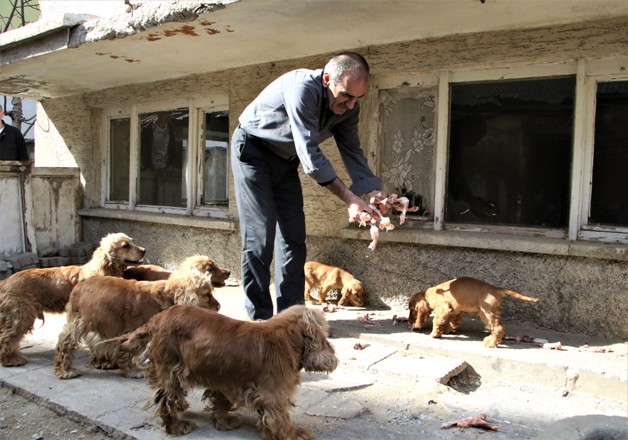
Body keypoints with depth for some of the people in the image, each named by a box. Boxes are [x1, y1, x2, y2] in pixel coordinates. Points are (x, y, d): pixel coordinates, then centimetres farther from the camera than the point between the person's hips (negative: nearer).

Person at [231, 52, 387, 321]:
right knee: (259, 234, -11)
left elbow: (352, 152, -6)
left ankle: (291, 312, 8)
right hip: (252, 149, -7)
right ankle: (259, 318, -4)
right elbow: (310, 153, -37)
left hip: (286, 158, 7)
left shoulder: (347, 107, -10)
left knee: (293, 236, 2)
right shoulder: (302, 88, -33)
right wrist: (350, 199, -38)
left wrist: (375, 192, -23)